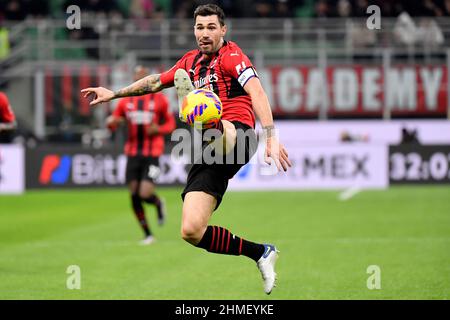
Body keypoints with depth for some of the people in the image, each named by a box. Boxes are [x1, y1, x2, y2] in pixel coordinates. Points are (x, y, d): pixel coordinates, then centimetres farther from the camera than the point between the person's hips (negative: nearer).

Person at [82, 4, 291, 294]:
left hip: (237, 137, -6)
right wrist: (114, 94, 47)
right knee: (191, 231, -7)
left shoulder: (231, 55, 0)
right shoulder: (191, 60, 22)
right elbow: (156, 82, 40)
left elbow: (256, 91, -17)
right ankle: (260, 253, 7)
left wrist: (271, 137, -31)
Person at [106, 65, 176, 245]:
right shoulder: (126, 102, 8)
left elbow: (170, 124, 7)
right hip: (133, 154, 3)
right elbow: (112, 123, 13)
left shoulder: (159, 100, 1)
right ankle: (148, 235, 15)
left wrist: (158, 129, -14)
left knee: (145, 194, -16)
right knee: (134, 195, 0)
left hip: (152, 154, -3)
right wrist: (112, 121, -11)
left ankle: (158, 203, 23)